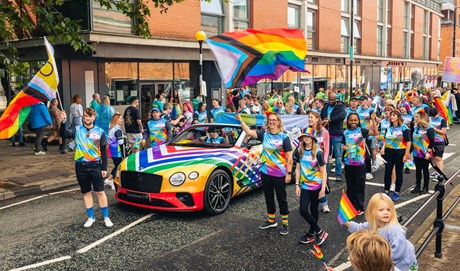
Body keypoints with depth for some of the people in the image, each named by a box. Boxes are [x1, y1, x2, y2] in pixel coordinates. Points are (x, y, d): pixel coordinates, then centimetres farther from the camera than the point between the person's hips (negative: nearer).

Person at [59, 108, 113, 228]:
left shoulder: (100, 131, 1)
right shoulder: (76, 130, 2)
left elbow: (104, 151, 2)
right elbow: (63, 134, -15)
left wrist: (104, 168, -1)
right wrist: (63, 122, -31)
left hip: (95, 165, -1)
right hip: (81, 166, 1)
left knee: (100, 191, 0)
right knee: (86, 192, 10)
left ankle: (106, 217, 11)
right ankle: (91, 217, 22)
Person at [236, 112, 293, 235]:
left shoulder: (284, 137, -8)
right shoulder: (264, 135, 3)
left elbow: (289, 158, -8)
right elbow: (249, 132, -8)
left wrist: (289, 173, -12)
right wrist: (240, 120, -18)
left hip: (279, 174, -4)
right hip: (265, 172, 5)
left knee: (281, 199, 5)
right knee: (268, 198, 16)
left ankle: (285, 224, 17)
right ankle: (271, 221, 33)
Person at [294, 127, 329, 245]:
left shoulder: (318, 152, -11)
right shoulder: (299, 152, 2)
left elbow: (323, 172, -9)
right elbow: (298, 169, 8)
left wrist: (323, 189, -13)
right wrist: (297, 184, 3)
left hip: (316, 186, -4)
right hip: (305, 186, 4)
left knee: (314, 210, 6)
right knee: (303, 210, -5)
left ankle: (311, 233, 20)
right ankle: (319, 231, 10)